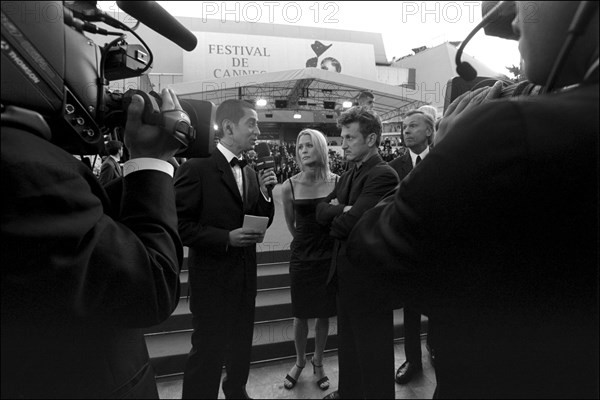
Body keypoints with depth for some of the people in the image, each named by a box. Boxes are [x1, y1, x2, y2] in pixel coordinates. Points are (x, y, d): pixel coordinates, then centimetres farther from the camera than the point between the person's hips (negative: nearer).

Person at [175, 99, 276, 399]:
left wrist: (266, 193, -8)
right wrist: (226, 238, -24)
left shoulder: (250, 173, 7)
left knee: (241, 346, 23)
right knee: (208, 352, 8)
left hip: (246, 276, 7)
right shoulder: (196, 168, -15)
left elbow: (262, 223, 9)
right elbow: (179, 225, -17)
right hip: (212, 277, -7)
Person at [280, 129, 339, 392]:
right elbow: (291, 225, 6)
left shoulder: (337, 182, -8)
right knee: (301, 315, 12)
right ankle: (299, 362, 38)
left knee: (324, 314, 13)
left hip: (330, 257, 1)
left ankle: (318, 363, 38)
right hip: (302, 259, 0)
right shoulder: (289, 187, -8)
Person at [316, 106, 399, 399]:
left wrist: (336, 215, -6)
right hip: (346, 273, 9)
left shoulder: (383, 175, -20)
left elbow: (349, 224, -27)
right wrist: (343, 210, -16)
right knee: (348, 340, 24)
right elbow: (320, 209, 3)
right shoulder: (348, 176, 11)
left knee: (373, 347, 9)